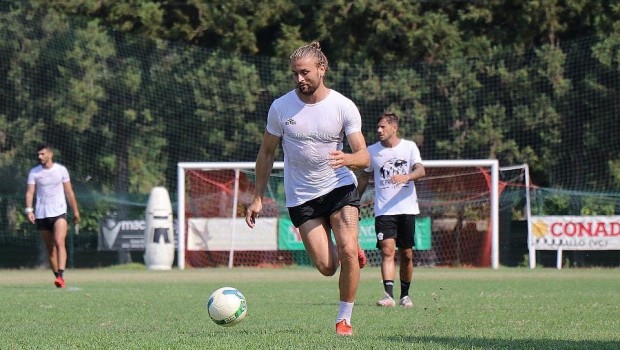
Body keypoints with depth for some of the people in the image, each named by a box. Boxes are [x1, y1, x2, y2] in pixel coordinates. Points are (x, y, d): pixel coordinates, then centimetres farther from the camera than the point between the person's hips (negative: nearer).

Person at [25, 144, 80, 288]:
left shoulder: (61, 170, 3)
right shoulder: (34, 172, 5)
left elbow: (69, 192, 9)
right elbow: (30, 192, -2)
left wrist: (76, 212, 9)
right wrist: (29, 210, -18)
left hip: (59, 213, -2)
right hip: (41, 215, 2)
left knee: (59, 243, -20)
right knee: (50, 248, 7)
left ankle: (60, 276, -29)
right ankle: (57, 276, 17)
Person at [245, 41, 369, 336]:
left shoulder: (344, 107, -10)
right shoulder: (280, 107, -7)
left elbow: (364, 157, -11)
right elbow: (267, 152, 4)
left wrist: (347, 159, -34)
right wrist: (258, 198, 2)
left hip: (340, 187, -1)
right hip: (301, 196, 1)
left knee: (348, 252, -19)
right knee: (327, 267, -6)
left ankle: (344, 319, -1)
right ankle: (351, 251, 32)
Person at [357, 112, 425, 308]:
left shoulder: (409, 147, 1)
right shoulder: (372, 151, 6)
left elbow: (421, 170, -13)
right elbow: (364, 177, 18)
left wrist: (406, 177, -33)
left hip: (407, 208, 0)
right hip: (383, 210, 0)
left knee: (406, 255, 5)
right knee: (387, 250, -16)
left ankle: (405, 295, 21)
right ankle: (389, 295, -26)